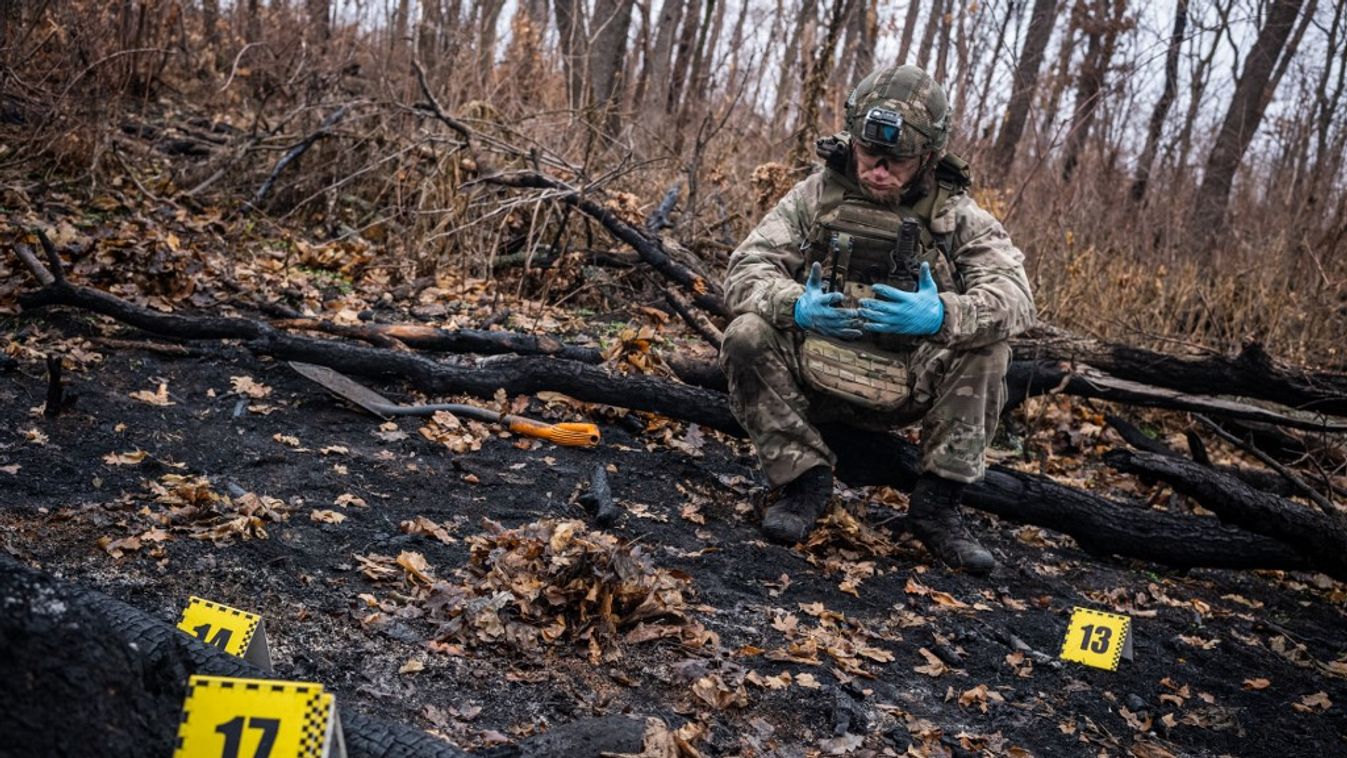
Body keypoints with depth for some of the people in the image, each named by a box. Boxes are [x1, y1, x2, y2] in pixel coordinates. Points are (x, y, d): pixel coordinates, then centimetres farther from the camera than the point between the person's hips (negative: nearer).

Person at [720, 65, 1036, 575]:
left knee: (985, 350, -25)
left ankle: (936, 504, -14)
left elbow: (1014, 296, -16)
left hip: (904, 392, 0)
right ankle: (804, 480, -13)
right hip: (815, 375, 0)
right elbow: (746, 271, -8)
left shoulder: (956, 215, -2)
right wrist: (795, 304, -32)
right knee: (748, 337, -26)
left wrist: (943, 315, -38)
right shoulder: (817, 194, -2)